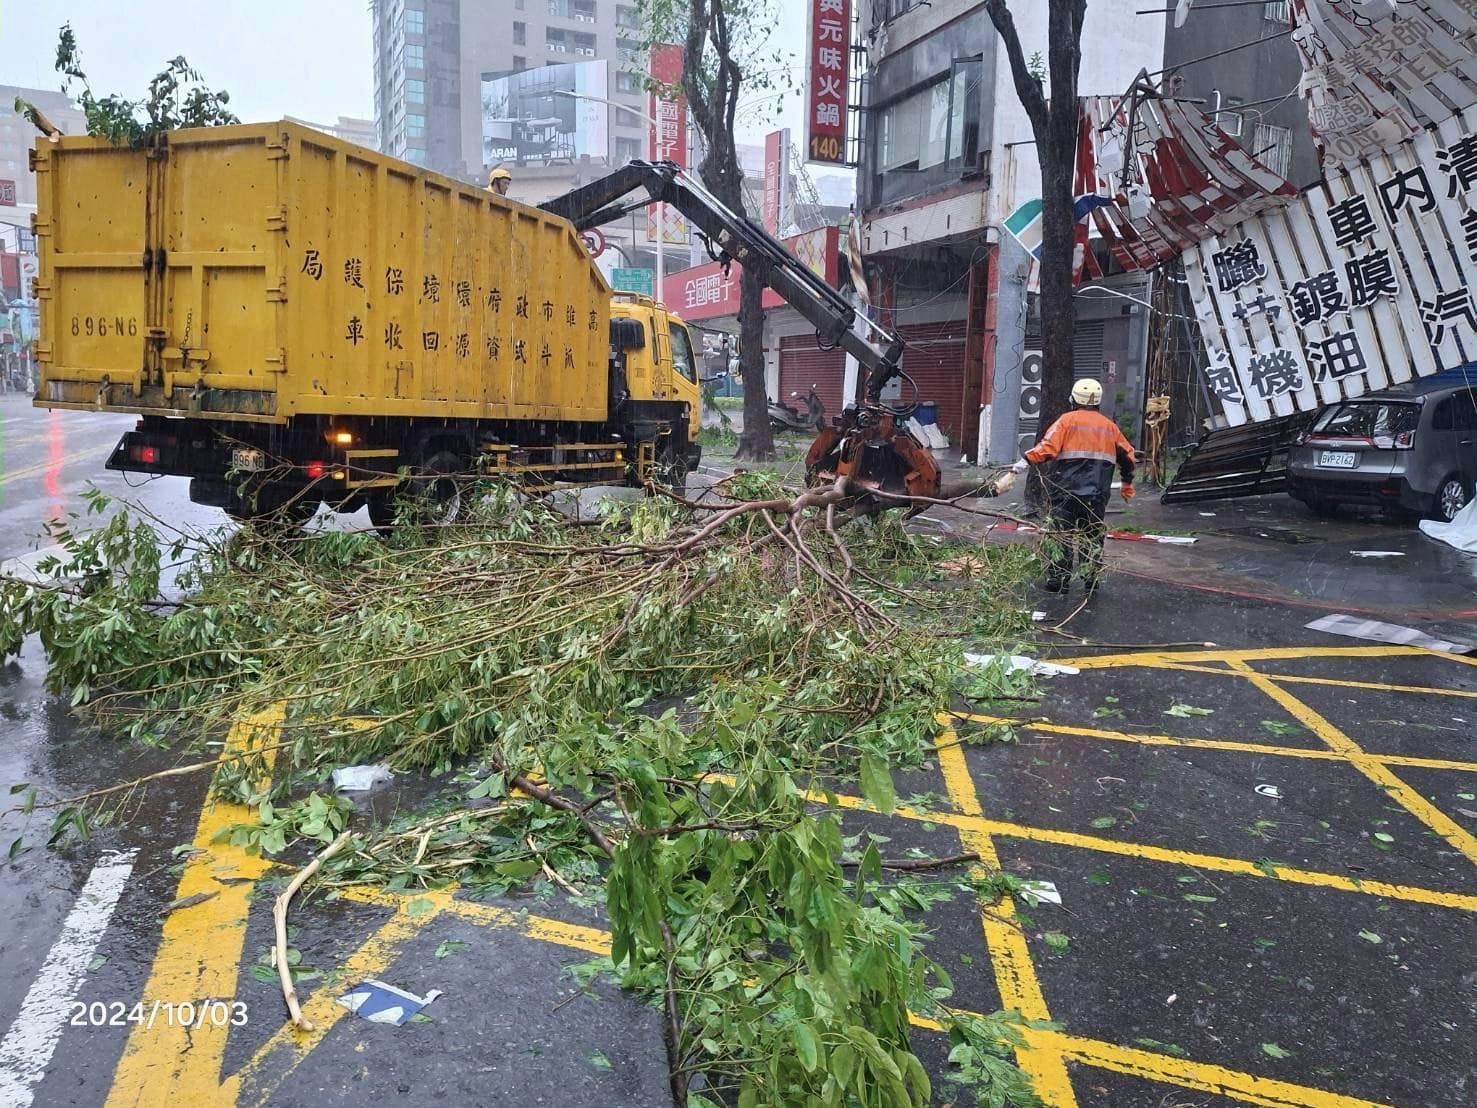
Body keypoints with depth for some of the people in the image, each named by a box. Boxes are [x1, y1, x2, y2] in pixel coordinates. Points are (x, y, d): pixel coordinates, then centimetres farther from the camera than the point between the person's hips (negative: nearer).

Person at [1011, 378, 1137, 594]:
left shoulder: (1068, 420, -1)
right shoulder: (1110, 426, 14)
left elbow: (1048, 446, -16)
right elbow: (1127, 455, 22)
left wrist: (1026, 462, -19)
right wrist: (1128, 483, 34)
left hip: (1067, 491, -4)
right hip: (1097, 495, 4)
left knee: (1060, 535, 1)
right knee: (1093, 536, 12)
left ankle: (1058, 580, -1)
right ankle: (1092, 582, 15)